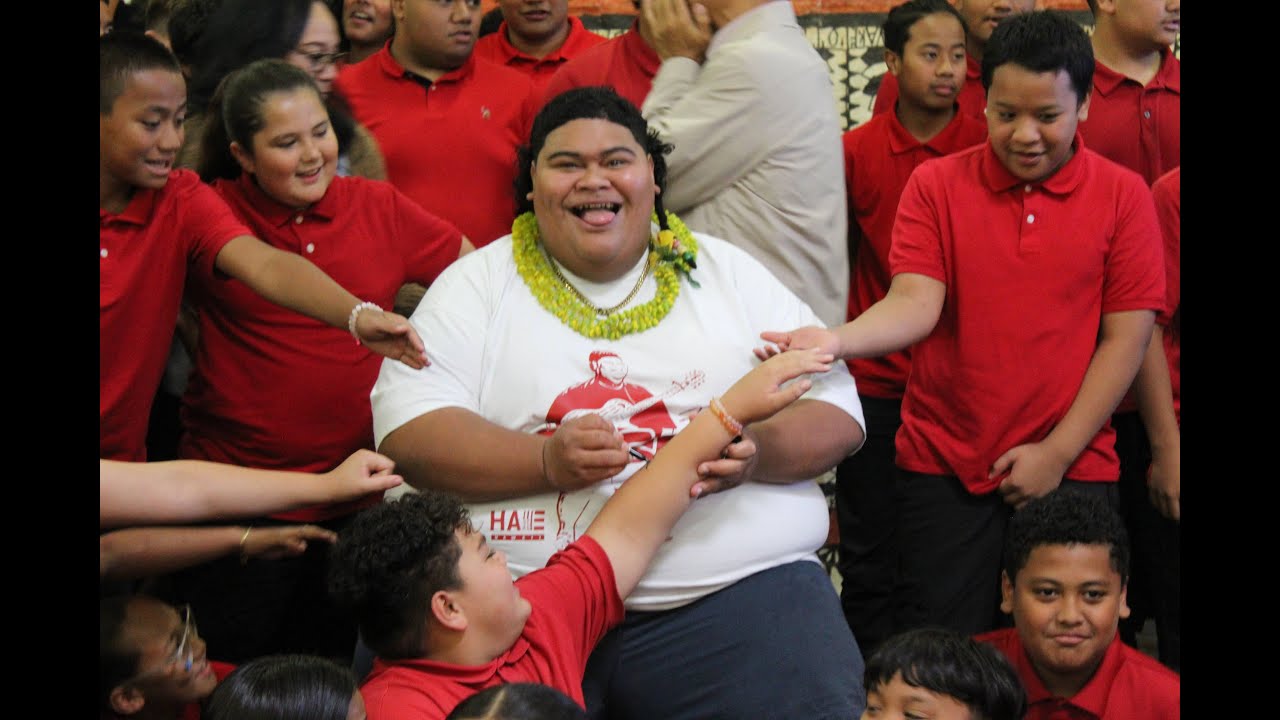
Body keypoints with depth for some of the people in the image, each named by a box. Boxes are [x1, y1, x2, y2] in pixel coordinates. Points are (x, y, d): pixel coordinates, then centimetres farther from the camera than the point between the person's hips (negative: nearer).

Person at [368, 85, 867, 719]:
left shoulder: (730, 273, 16)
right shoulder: (479, 282, 11)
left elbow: (838, 411, 11)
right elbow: (406, 431, -1)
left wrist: (756, 452, -12)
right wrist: (547, 460, -17)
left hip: (736, 588, 1)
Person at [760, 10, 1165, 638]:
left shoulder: (1123, 196, 2)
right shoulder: (936, 185, 2)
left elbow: (1126, 337, -1)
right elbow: (916, 303, -10)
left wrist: (1058, 452, -7)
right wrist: (835, 340, -31)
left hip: (1071, 469, 0)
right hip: (945, 468, 0)